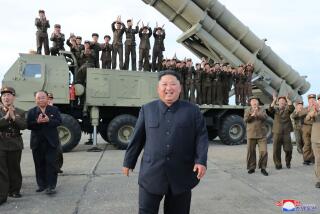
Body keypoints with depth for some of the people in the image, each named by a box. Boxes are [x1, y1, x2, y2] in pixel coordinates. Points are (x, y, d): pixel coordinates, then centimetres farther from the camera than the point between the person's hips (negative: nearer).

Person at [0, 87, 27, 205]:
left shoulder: (20, 112, 6)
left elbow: (24, 126, -8)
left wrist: (13, 117, -17)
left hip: (15, 145, 1)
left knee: (14, 168, 11)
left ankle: (14, 190, 25)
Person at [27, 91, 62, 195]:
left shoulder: (54, 109, 5)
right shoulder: (31, 111, 7)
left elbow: (59, 122, -6)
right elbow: (28, 125, -2)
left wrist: (49, 120, -22)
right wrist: (37, 122, -21)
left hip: (51, 142, -2)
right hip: (37, 142, 2)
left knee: (51, 164, -3)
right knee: (39, 164, 9)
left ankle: (51, 186, 0)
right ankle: (42, 185, 21)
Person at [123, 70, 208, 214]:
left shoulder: (192, 111, 5)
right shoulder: (147, 110, 7)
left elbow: (201, 137, 0)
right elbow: (137, 138, 9)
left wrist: (201, 161, -12)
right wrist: (129, 162, 12)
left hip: (181, 176, 0)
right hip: (151, 174, 0)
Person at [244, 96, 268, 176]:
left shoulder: (262, 110, 8)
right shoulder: (247, 110, 8)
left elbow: (265, 117, -10)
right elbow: (245, 120, -6)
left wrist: (257, 114, -26)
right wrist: (252, 115, -22)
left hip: (261, 134, 0)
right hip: (251, 134, 0)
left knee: (264, 151, -6)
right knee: (251, 152, 4)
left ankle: (263, 168, 6)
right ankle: (251, 168, 17)